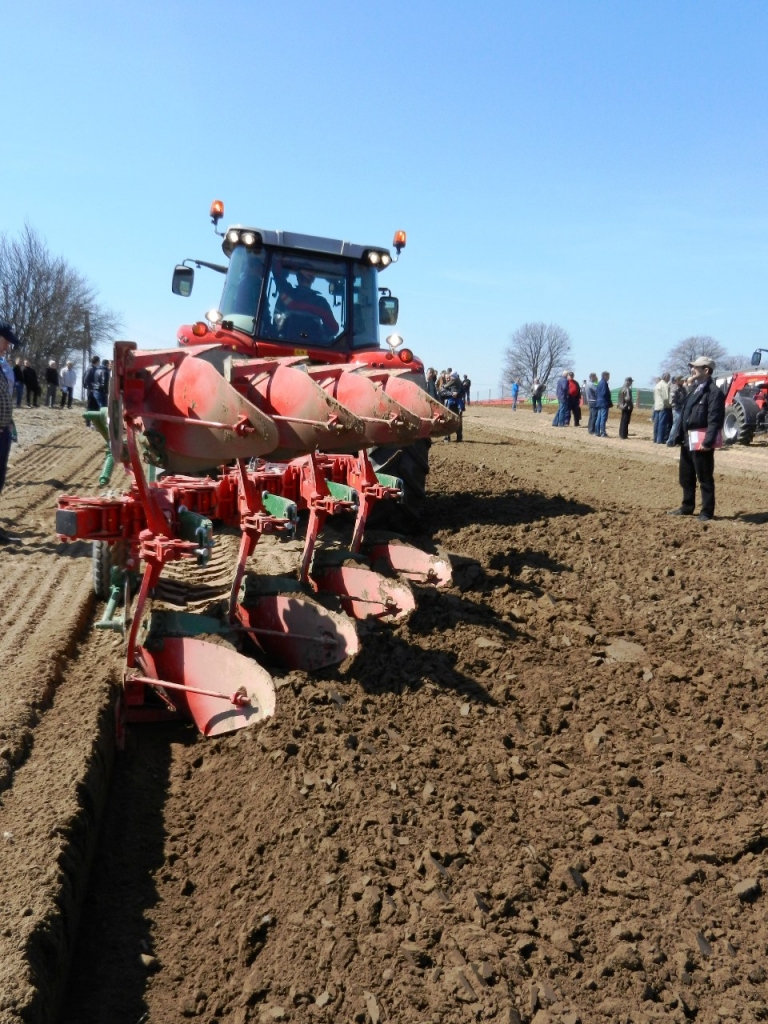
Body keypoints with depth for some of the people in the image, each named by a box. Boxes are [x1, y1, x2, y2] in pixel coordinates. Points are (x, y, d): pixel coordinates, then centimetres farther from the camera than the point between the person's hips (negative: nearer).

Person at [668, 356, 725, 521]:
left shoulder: (714, 392, -13)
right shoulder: (695, 389, 17)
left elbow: (715, 420, -19)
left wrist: (708, 441, -25)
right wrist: (678, 436, 14)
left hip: (701, 441, -10)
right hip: (688, 440, 10)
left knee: (705, 478, 0)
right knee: (686, 477, 18)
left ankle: (707, 512, 9)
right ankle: (687, 507, 30)